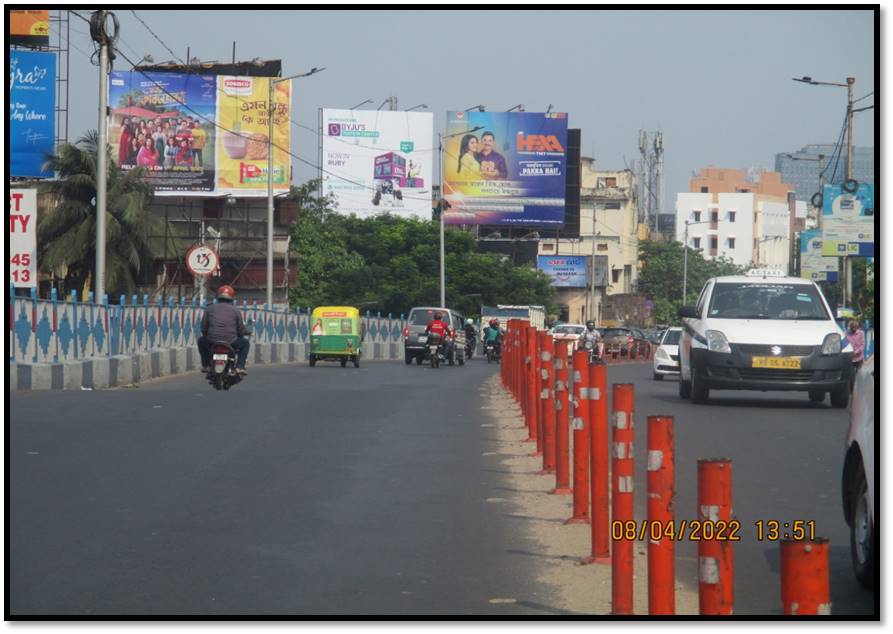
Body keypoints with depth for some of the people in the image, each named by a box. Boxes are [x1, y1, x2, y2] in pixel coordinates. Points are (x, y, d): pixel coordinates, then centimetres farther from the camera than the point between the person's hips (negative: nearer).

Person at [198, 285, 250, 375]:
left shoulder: (209, 308, 9)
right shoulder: (235, 310, 6)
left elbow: (203, 328, 8)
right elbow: (241, 330, 7)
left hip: (211, 342, 1)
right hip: (231, 342, -1)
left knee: (201, 340, 35)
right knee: (245, 343, 28)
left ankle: (206, 365, 27)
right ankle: (239, 367, 13)